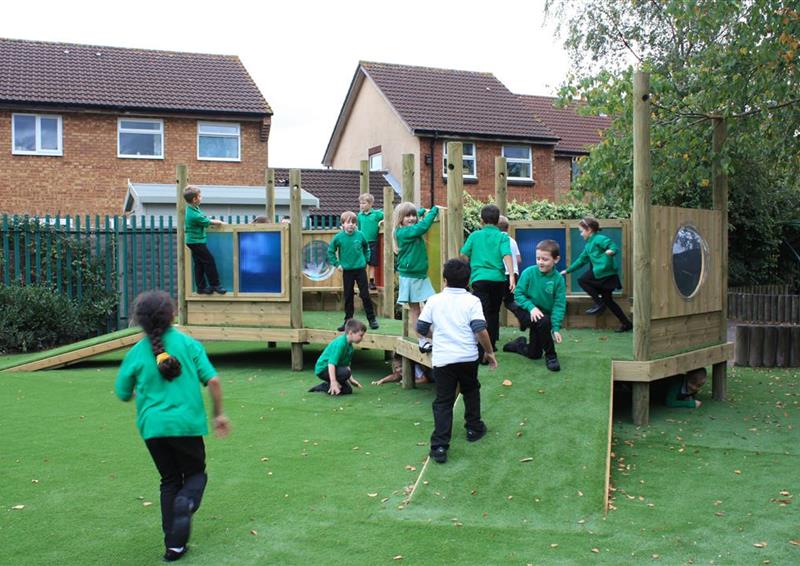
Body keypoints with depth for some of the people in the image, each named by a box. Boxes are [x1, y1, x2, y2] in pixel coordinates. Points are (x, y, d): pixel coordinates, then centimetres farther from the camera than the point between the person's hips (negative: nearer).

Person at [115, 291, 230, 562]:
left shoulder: (136, 353, 1)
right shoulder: (188, 344, -4)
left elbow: (123, 394, 9)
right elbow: (213, 380, -8)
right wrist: (219, 414, 4)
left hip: (152, 426, 2)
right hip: (186, 422, -2)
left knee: (170, 480, 18)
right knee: (195, 473, 17)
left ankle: (174, 545, 14)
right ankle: (185, 503, -17)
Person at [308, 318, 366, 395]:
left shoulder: (349, 346, 4)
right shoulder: (340, 343, -26)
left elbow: (346, 365, 14)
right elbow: (331, 363, -32)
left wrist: (351, 379, 8)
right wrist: (333, 382, -37)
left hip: (334, 369, 10)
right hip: (323, 369, -10)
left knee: (348, 390, 9)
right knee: (346, 372, -32)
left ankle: (323, 387, 14)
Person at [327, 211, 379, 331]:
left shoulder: (360, 235, -5)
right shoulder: (338, 237, -7)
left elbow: (366, 248, 13)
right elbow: (330, 251, 5)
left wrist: (365, 260, 7)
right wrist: (336, 264, 0)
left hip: (360, 269, 0)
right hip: (347, 271, 0)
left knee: (365, 295, 2)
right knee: (348, 296, 8)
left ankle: (372, 319, 11)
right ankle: (348, 320, 18)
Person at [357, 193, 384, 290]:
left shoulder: (376, 213, -4)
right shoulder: (360, 215, 6)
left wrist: (382, 221, -16)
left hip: (373, 242, -2)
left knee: (372, 263, 4)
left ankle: (371, 281, 12)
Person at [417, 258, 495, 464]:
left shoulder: (434, 300, 3)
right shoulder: (472, 301, -3)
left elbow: (421, 329, 6)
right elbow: (480, 330, -13)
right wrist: (489, 352, 1)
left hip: (442, 359, 0)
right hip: (468, 358, 0)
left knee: (443, 401, 3)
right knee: (471, 392, 26)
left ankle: (439, 447, -5)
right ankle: (474, 428, 38)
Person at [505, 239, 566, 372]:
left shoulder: (558, 279, -13)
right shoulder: (529, 272, -15)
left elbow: (559, 305, -13)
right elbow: (518, 294, -11)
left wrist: (556, 328, -22)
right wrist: (531, 307, -27)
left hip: (547, 315, 3)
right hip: (529, 312, -2)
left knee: (534, 354, 7)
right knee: (543, 321, -36)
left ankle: (519, 344, 41)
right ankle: (550, 355, -15)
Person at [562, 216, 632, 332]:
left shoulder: (599, 239, -8)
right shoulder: (588, 245, 21)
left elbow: (613, 245, -18)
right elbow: (581, 260, 29)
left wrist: (611, 251, -41)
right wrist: (567, 270, 32)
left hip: (606, 273, -9)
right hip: (601, 275, 9)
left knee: (582, 280, 1)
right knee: (608, 301, 11)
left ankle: (599, 303, 0)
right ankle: (626, 323, 16)